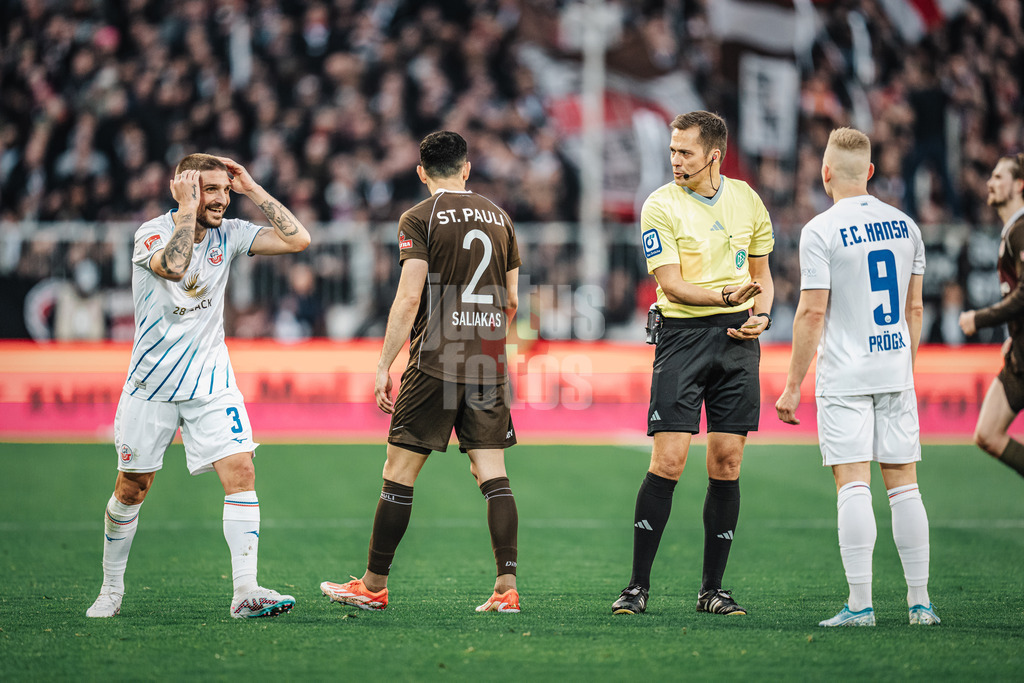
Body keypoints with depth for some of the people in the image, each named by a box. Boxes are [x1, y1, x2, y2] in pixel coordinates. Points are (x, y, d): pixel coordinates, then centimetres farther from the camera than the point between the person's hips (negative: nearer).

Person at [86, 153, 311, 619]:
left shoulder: (227, 234, 1)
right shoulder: (152, 233, -12)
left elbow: (297, 239, -8)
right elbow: (173, 265, -34)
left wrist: (251, 189, -9)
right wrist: (188, 209, -26)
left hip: (212, 383, 3)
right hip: (152, 385, -3)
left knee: (240, 471, -15)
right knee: (131, 489, 7)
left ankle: (245, 591, -18)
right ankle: (111, 589, 26)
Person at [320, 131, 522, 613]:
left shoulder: (419, 219, -3)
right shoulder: (499, 218, 12)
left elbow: (409, 298, -12)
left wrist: (384, 366, -8)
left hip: (435, 361, -5)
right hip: (488, 366, 5)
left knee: (399, 472, 2)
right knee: (492, 474, 3)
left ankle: (374, 586, 7)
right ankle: (507, 587, -5)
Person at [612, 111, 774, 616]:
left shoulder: (746, 200, 9)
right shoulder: (660, 206, -5)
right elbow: (672, 284, -12)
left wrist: (760, 314, 0)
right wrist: (725, 296, -26)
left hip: (737, 335, 4)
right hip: (683, 333, -4)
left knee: (727, 464, 2)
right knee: (668, 461, -11)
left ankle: (712, 589, 10)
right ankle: (638, 586, -3)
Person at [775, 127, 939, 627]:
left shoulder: (821, 231, -9)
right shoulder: (905, 225, 9)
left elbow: (812, 313, -11)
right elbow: (915, 308, 14)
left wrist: (793, 387, -6)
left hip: (845, 377, -5)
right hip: (896, 373, 5)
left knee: (853, 484, -6)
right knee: (903, 483, 8)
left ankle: (860, 604, -10)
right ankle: (920, 602, 8)